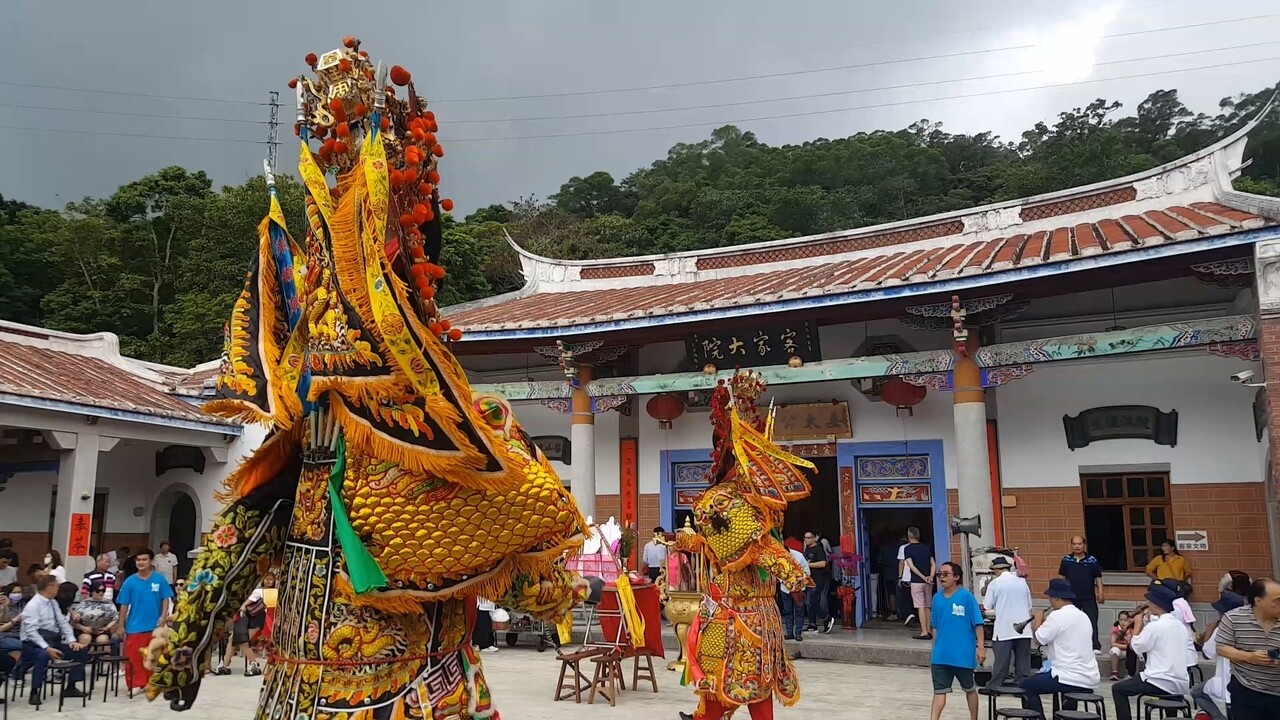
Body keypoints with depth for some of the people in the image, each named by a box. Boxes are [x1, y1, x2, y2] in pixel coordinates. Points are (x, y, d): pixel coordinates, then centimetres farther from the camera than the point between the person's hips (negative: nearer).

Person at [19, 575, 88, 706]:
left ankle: (71, 687, 9)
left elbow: (63, 622, 10)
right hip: (34, 644, -8)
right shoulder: (33, 605, -16)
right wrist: (47, 648, -31)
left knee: (80, 651, 0)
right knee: (43, 655, -39)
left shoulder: (53, 602, 9)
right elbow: (31, 632, -23)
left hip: (53, 641, 8)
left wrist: (72, 640, -4)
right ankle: (34, 693, -28)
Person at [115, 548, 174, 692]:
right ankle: (135, 683, 11)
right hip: (134, 626, 0)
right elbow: (124, 605, 1)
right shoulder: (130, 581, -2)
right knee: (133, 656, 1)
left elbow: (166, 599, 3)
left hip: (154, 626, 0)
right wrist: (121, 625, 1)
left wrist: (163, 616, -8)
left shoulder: (159, 579, -2)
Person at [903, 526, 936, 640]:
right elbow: (933, 564, 4)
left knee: (920, 607, -3)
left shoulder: (907, 548, -4)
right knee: (927, 606, 12)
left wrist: (923, 577, -12)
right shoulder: (927, 548, 12)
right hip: (928, 582, 5)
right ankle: (928, 631, 13)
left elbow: (911, 566, -13)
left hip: (916, 581, -5)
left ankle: (924, 633, -6)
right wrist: (931, 577, -8)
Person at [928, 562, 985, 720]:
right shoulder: (937, 598, 4)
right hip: (941, 655, 3)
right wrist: (936, 648, 13)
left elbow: (978, 624, -9)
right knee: (939, 691, 2)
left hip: (963, 654, -3)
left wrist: (981, 647, -13)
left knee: (970, 689, 17)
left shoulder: (966, 597, -9)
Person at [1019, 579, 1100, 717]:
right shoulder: (1083, 616, 12)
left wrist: (1038, 621, 4)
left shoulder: (1057, 615, -15)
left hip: (1070, 678, -8)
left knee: (1026, 685, 10)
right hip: (1090, 678, 8)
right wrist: (1044, 624, 15)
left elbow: (1039, 640, -11)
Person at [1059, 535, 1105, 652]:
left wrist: (1100, 594, -6)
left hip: (1089, 599, -2)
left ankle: (1095, 647, -1)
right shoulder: (1066, 560, 4)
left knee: (1092, 622, -4)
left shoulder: (1092, 560, 1)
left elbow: (1098, 578, 3)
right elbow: (1061, 577, 8)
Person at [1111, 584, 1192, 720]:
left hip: (1161, 683, -8)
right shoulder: (1180, 625, 10)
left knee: (1118, 689, 7)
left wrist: (1138, 624, 3)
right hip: (1181, 684, 8)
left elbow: (1136, 647, -7)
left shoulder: (1155, 626, -16)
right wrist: (1145, 625, 14)